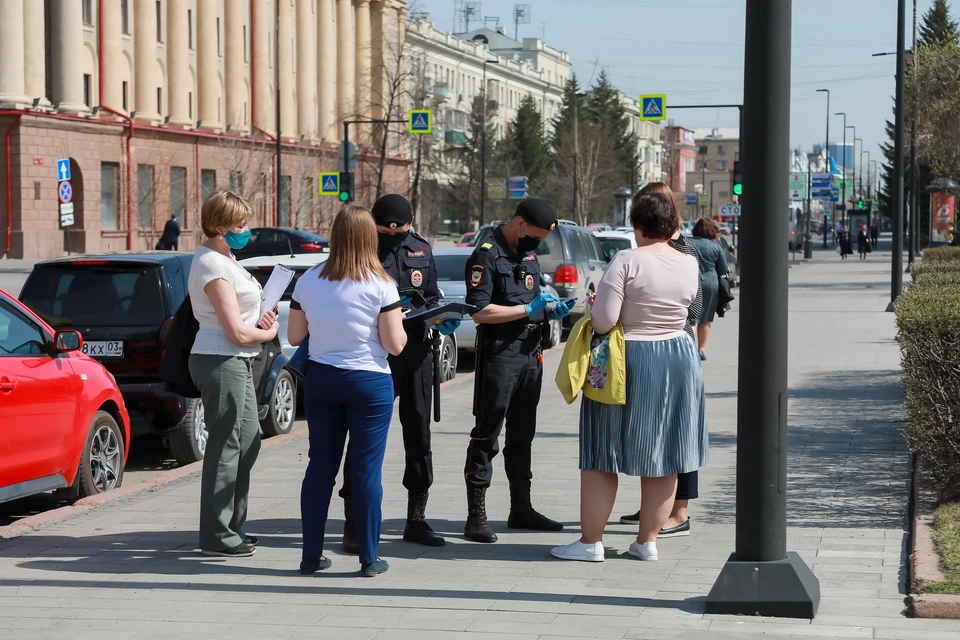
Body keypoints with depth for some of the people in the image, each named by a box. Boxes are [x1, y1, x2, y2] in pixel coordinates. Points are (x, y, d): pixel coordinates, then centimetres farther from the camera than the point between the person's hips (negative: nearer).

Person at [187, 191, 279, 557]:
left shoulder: (223, 259, 16)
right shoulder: (213, 266, -16)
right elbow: (237, 333, -19)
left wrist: (259, 320, 8)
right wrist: (268, 333, -1)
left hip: (236, 362, 11)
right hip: (221, 363, -11)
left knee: (247, 443, 15)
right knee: (225, 447, -6)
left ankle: (232, 526, 24)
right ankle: (218, 537, 0)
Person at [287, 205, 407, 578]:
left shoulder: (308, 281, -1)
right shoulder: (380, 286, -11)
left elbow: (294, 336, 6)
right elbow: (395, 345, -11)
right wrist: (398, 322, 8)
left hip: (320, 379, 3)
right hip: (369, 383, -3)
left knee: (320, 464, 10)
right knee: (366, 470, 2)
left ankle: (311, 555, 13)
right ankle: (369, 558, 7)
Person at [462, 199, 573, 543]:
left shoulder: (529, 255, 15)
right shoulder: (487, 256, -12)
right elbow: (480, 311, -20)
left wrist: (550, 310, 6)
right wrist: (528, 310, -18)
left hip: (530, 353, 8)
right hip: (499, 355, -8)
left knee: (522, 435, 15)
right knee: (486, 435, -5)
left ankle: (521, 508, 24)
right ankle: (476, 517, -3)